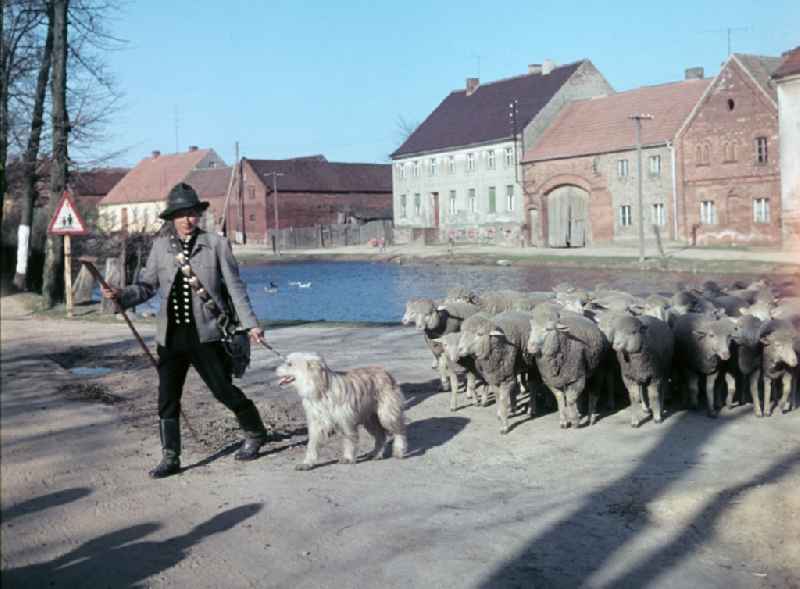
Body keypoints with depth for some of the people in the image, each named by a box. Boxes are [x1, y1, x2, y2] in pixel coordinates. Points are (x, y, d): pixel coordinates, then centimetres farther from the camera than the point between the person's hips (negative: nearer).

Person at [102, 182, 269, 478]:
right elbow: (147, 285, 8)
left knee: (224, 390, 4)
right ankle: (170, 458, 15)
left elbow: (234, 286, 0)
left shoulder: (216, 244, 0)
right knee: (167, 399, 3)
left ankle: (255, 434, 28)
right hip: (171, 336, 3)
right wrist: (121, 295, -11)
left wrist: (250, 323, -5)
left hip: (206, 335, -3)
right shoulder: (161, 246, 7)